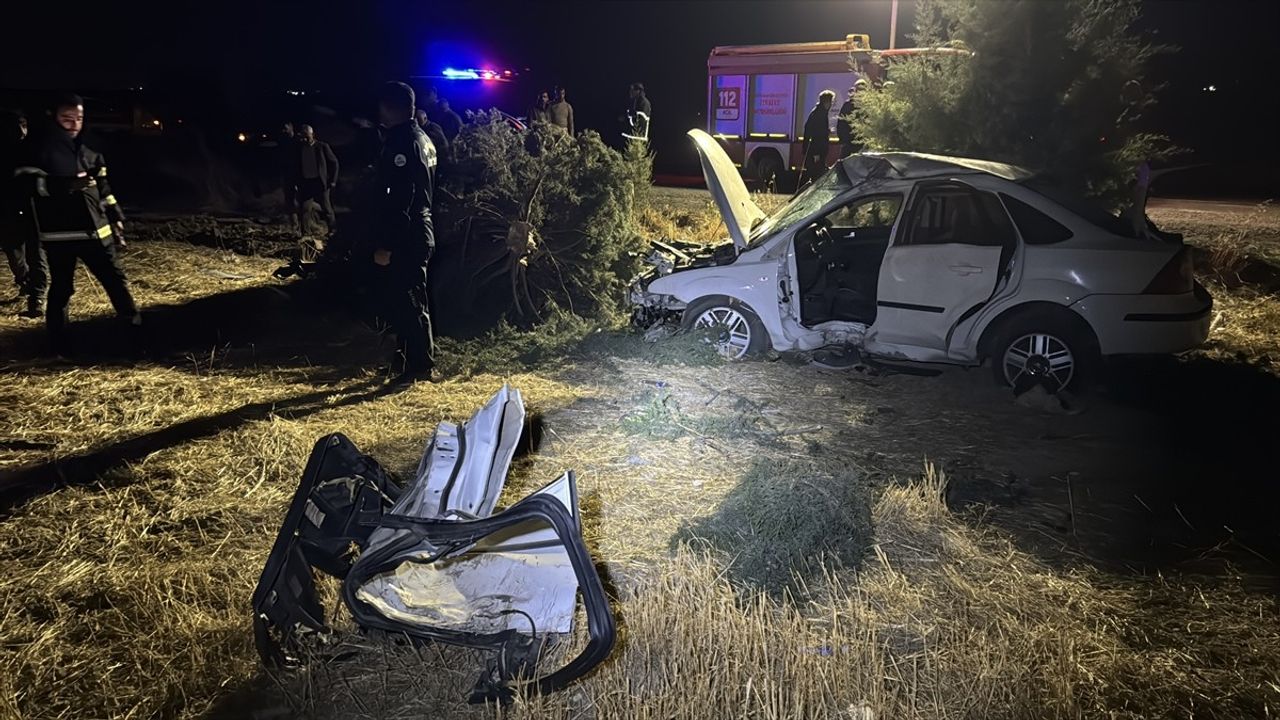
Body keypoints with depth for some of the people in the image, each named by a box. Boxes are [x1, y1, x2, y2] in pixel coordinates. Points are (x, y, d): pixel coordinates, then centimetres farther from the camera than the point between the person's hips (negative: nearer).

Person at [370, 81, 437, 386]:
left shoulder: (401, 142, -16)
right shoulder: (422, 139, 15)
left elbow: (399, 198, -23)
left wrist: (385, 244, -22)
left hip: (403, 239, -10)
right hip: (419, 233, 10)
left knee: (402, 302, -3)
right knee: (412, 300, 16)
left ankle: (417, 365, 3)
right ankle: (421, 361, 24)